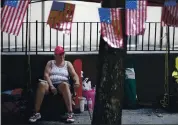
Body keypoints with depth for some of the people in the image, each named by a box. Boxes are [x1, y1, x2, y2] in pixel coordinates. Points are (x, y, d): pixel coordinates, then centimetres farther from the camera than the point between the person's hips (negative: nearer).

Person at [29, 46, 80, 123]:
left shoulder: (68, 64, 18)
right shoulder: (50, 63, 17)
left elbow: (74, 75, 6)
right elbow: (46, 75, 3)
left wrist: (77, 81, -19)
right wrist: (51, 86, -15)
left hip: (62, 84, 0)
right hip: (50, 83, 1)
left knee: (64, 84, -39)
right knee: (42, 84, -36)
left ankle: (70, 113, -45)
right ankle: (37, 113, -35)